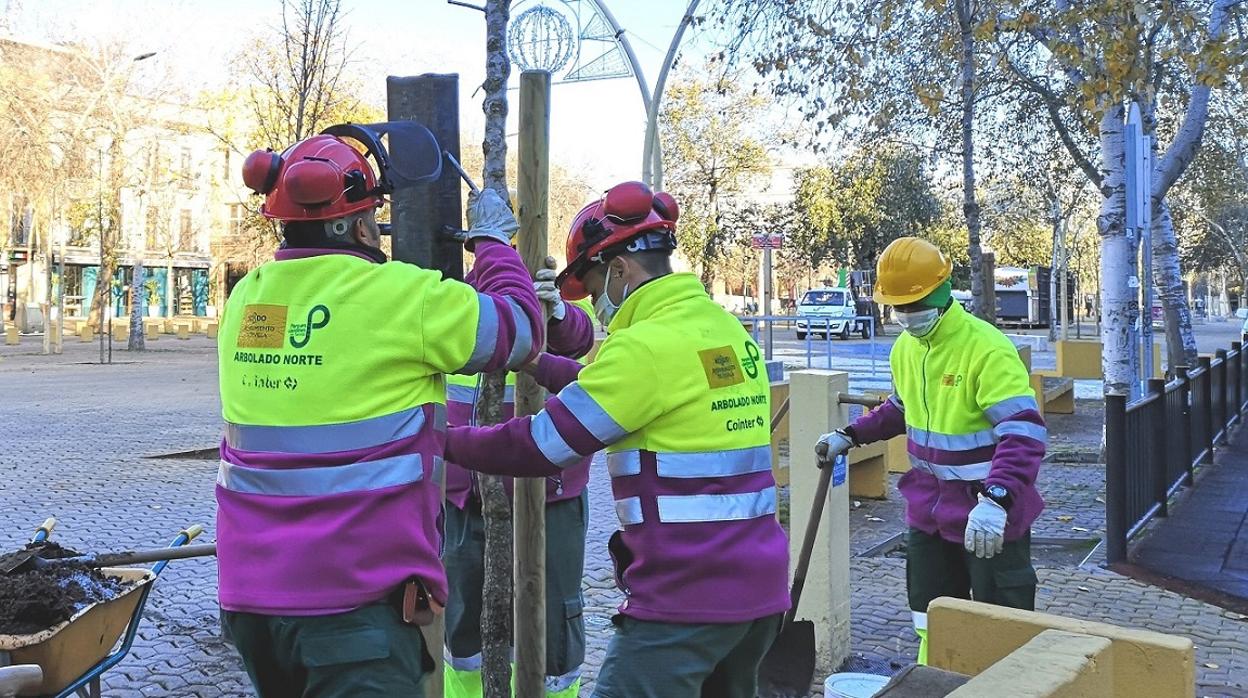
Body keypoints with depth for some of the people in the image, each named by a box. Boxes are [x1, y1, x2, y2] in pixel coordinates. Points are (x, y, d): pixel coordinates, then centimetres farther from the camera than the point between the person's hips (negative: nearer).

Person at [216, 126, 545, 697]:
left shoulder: (245, 299, 4)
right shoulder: (401, 295, -14)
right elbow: (519, 328, -1)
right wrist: (492, 241, 14)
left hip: (248, 595, 7)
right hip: (353, 601, -7)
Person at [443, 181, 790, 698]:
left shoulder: (648, 344, -16)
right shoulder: (728, 329, 9)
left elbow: (539, 447, -13)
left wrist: (447, 440, 0)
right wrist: (535, 362, 18)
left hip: (687, 596, -9)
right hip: (758, 584, 9)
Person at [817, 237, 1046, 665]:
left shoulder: (986, 348, -23)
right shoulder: (905, 348, 4)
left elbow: (1025, 432, -31)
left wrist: (995, 499, -44)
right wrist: (850, 436, 12)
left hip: (988, 516, -7)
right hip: (929, 510, 7)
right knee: (931, 624, 17)